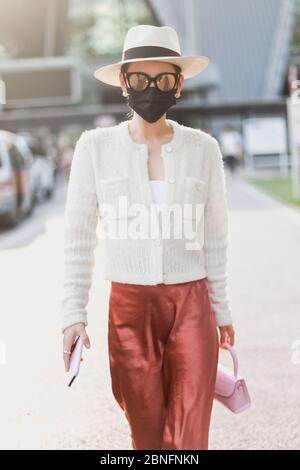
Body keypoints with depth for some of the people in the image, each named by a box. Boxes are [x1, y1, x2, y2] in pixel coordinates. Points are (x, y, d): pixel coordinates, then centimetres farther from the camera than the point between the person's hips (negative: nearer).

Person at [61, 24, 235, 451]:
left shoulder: (202, 148, 1)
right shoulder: (95, 147, -2)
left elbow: (215, 236, 9)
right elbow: (79, 238, 2)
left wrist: (221, 310, 12)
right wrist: (73, 314, -4)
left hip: (191, 304, 0)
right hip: (129, 305, 0)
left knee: (188, 439, -2)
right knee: (147, 435, 9)